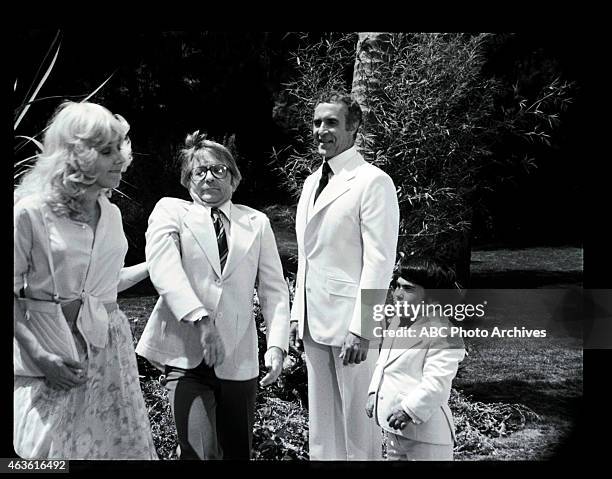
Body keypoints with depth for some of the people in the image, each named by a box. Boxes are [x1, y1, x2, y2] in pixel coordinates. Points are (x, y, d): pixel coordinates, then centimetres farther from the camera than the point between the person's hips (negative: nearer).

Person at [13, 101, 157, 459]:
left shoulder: (111, 214, 8)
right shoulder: (31, 212, -10)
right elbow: (12, 292, -8)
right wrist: (39, 354, -15)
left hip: (108, 346, 5)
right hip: (54, 356, -5)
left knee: (123, 445, 7)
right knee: (54, 450, 0)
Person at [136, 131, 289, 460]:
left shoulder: (257, 223, 13)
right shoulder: (170, 211, 7)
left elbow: (274, 290, 8)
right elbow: (162, 267, -11)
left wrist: (276, 345, -6)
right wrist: (200, 319, -24)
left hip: (238, 359, 3)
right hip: (186, 355, -2)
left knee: (237, 452, 11)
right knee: (199, 451, -16)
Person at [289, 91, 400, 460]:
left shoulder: (373, 181, -9)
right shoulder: (312, 183, 15)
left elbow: (379, 262, -15)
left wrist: (360, 329, -20)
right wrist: (298, 315, 12)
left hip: (351, 324, -7)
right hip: (315, 322, 8)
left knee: (358, 428, 2)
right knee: (323, 426, 15)